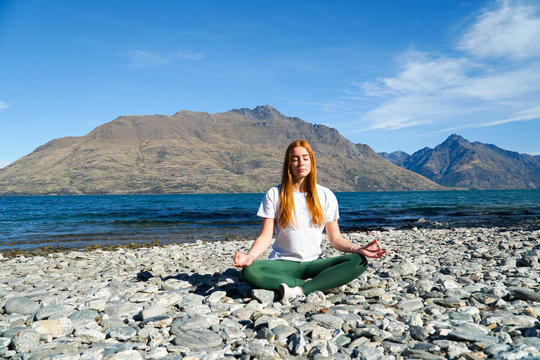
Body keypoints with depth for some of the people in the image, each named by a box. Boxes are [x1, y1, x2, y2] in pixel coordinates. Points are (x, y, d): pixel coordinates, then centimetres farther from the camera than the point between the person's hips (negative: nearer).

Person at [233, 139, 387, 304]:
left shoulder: (326, 195, 9)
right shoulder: (274, 194, 4)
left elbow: (335, 238, 9)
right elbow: (265, 236, -1)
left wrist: (357, 249, -11)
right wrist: (250, 255, -22)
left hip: (314, 263, 2)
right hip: (283, 264, -1)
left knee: (358, 261, -25)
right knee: (249, 271, -32)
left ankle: (301, 290, -28)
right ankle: (310, 284, -24)